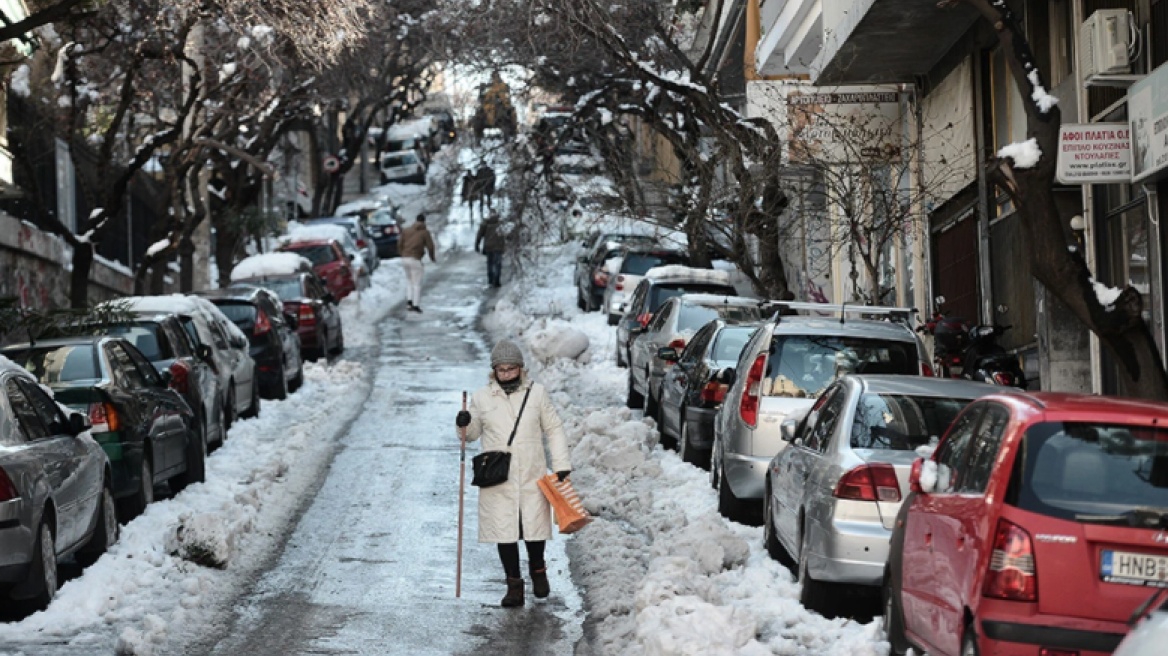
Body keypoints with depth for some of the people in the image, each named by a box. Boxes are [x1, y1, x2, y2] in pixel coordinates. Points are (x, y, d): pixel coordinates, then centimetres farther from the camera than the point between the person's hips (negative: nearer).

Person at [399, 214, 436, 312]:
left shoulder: (406, 230, 12)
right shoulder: (425, 232, 0)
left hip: (404, 259, 5)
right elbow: (430, 246, -5)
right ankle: (416, 305, -1)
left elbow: (399, 244, 9)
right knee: (417, 284, 3)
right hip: (415, 260, -5)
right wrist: (432, 258, 15)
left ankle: (409, 301, 8)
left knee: (409, 280, 23)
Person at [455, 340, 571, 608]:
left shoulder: (536, 393, 3)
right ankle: (514, 584, 12)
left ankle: (538, 569, 32)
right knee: (504, 531, -1)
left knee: (535, 527, 2)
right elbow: (473, 433, 14)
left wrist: (561, 464, 3)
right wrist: (465, 424, -9)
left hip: (532, 477, 0)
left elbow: (554, 430, 10)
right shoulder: (482, 397, 3)